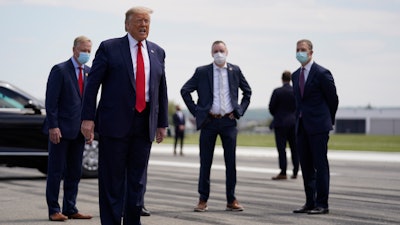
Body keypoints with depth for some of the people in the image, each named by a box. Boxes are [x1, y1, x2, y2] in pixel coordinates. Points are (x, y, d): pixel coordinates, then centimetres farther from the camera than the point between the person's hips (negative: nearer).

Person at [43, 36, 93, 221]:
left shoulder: (89, 72, 12)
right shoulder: (60, 70, -7)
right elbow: (51, 101, -11)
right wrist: (53, 126, -17)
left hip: (78, 130, 6)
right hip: (60, 129, -6)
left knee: (75, 172, 10)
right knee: (56, 171, 0)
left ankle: (70, 209, 17)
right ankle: (54, 210, 5)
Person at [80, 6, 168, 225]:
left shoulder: (157, 52, 13)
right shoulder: (109, 48, 0)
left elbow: (162, 89, 16)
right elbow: (92, 84, -3)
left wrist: (162, 123, 14)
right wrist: (88, 118, -10)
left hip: (144, 125, 4)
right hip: (115, 123, -4)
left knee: (138, 179, 9)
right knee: (112, 179, 0)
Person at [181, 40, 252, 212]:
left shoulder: (235, 71, 6)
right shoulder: (202, 72, 1)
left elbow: (247, 91, 17)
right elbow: (185, 91, 3)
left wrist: (240, 111, 6)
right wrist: (196, 112, -3)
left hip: (229, 122, 1)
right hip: (209, 121, -1)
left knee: (231, 161, 4)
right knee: (205, 162, 3)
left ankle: (231, 200, 12)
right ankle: (203, 200, 11)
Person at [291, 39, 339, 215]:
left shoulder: (322, 73, -8)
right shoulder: (296, 75, 14)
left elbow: (333, 99, 0)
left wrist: (329, 120, 9)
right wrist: (299, 118, 16)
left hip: (318, 127, -7)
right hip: (301, 126, 7)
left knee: (320, 165, -4)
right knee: (306, 166, 8)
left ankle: (322, 204, -1)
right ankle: (310, 203, 14)